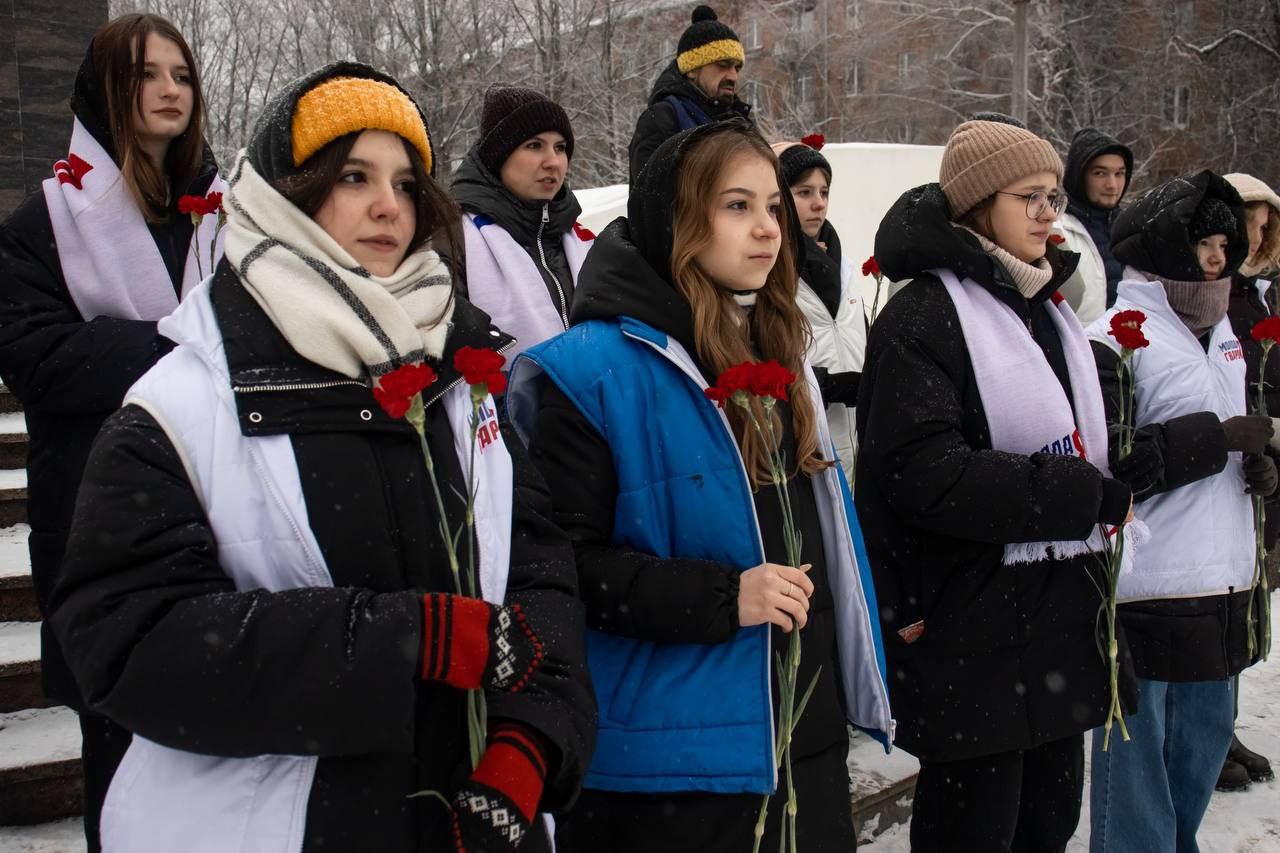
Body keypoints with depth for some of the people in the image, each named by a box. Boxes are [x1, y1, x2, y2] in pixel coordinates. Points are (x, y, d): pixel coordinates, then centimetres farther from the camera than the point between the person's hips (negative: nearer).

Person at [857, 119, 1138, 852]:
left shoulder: (1049, 310, 15)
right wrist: (1085, 495, -18)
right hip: (973, 633, -8)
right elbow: (926, 474, -23)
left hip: (1062, 619, 8)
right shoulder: (923, 315, -12)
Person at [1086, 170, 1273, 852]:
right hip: (1146, 594, -9)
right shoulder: (1112, 344, -13)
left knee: (1205, 740, 20)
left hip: (1217, 589, 9)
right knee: (1139, 755, 2)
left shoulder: (1219, 335, 14)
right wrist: (1219, 437, -17)